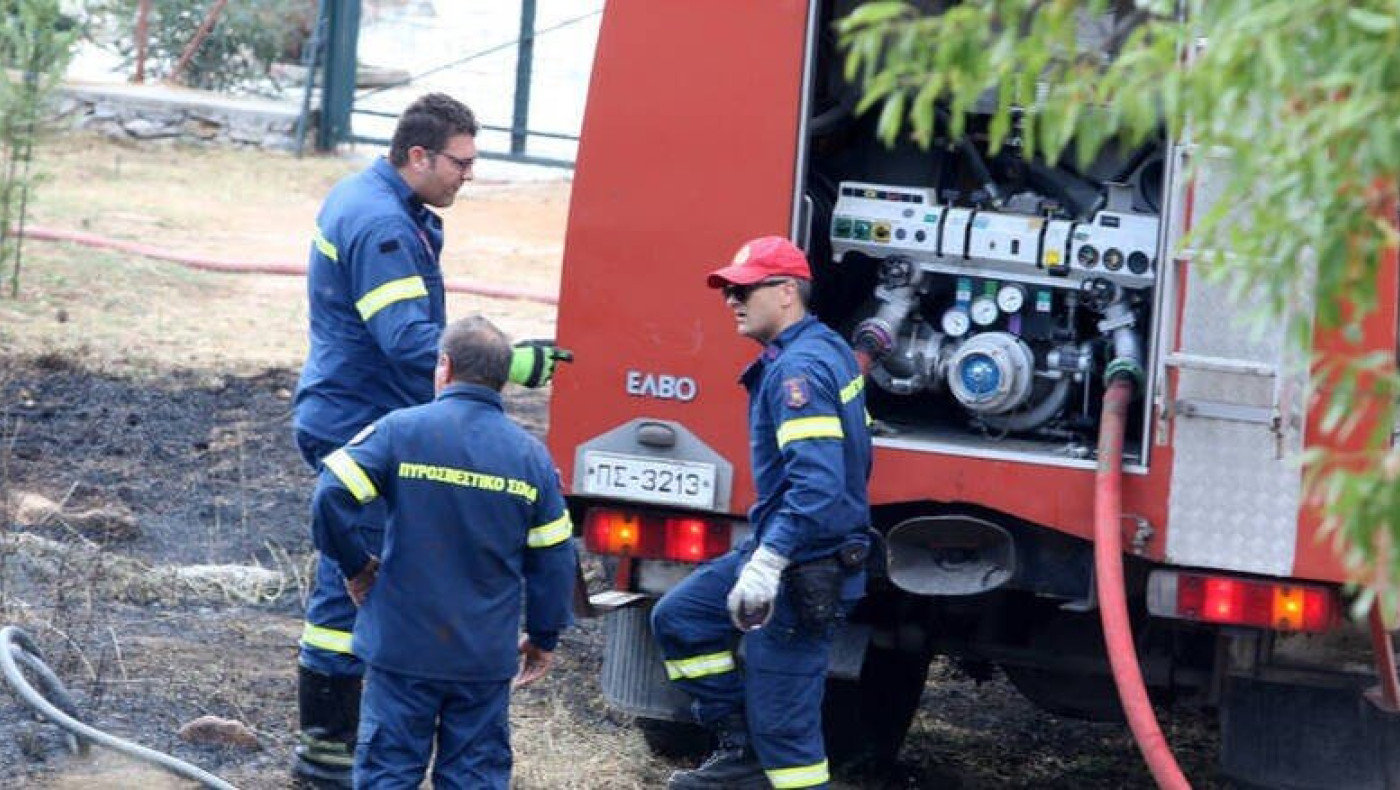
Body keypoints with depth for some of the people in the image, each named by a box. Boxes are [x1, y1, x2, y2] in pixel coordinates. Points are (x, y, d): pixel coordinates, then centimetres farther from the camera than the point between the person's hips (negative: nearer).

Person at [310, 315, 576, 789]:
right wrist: (544, 638, 16)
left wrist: (356, 566, 1)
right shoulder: (531, 456, 1)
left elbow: (331, 498, -16)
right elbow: (552, 560, 4)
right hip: (487, 657, 2)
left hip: (403, 648, -2)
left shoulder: (400, 431, -8)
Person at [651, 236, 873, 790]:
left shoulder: (799, 369, -20)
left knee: (781, 721, -5)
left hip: (803, 570, -11)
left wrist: (769, 563, -36)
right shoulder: (827, 350, 11)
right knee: (677, 619, 15)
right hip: (780, 549, 11)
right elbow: (847, 460, 21)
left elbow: (819, 481, -31)